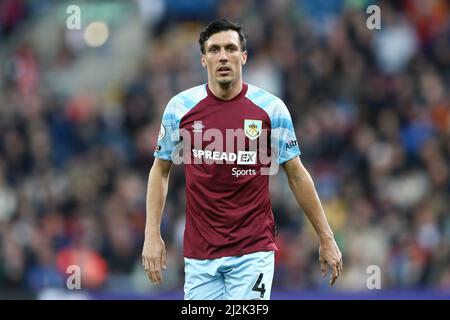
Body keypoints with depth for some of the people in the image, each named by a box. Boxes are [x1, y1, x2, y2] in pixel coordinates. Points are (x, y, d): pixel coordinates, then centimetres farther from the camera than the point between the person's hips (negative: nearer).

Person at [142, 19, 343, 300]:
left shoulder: (271, 108, -2)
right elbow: (160, 171, 11)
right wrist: (152, 234, 2)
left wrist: (326, 238, 5)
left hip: (253, 252, -2)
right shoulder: (180, 107, 1)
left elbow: (296, 174, 5)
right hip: (199, 253, 2)